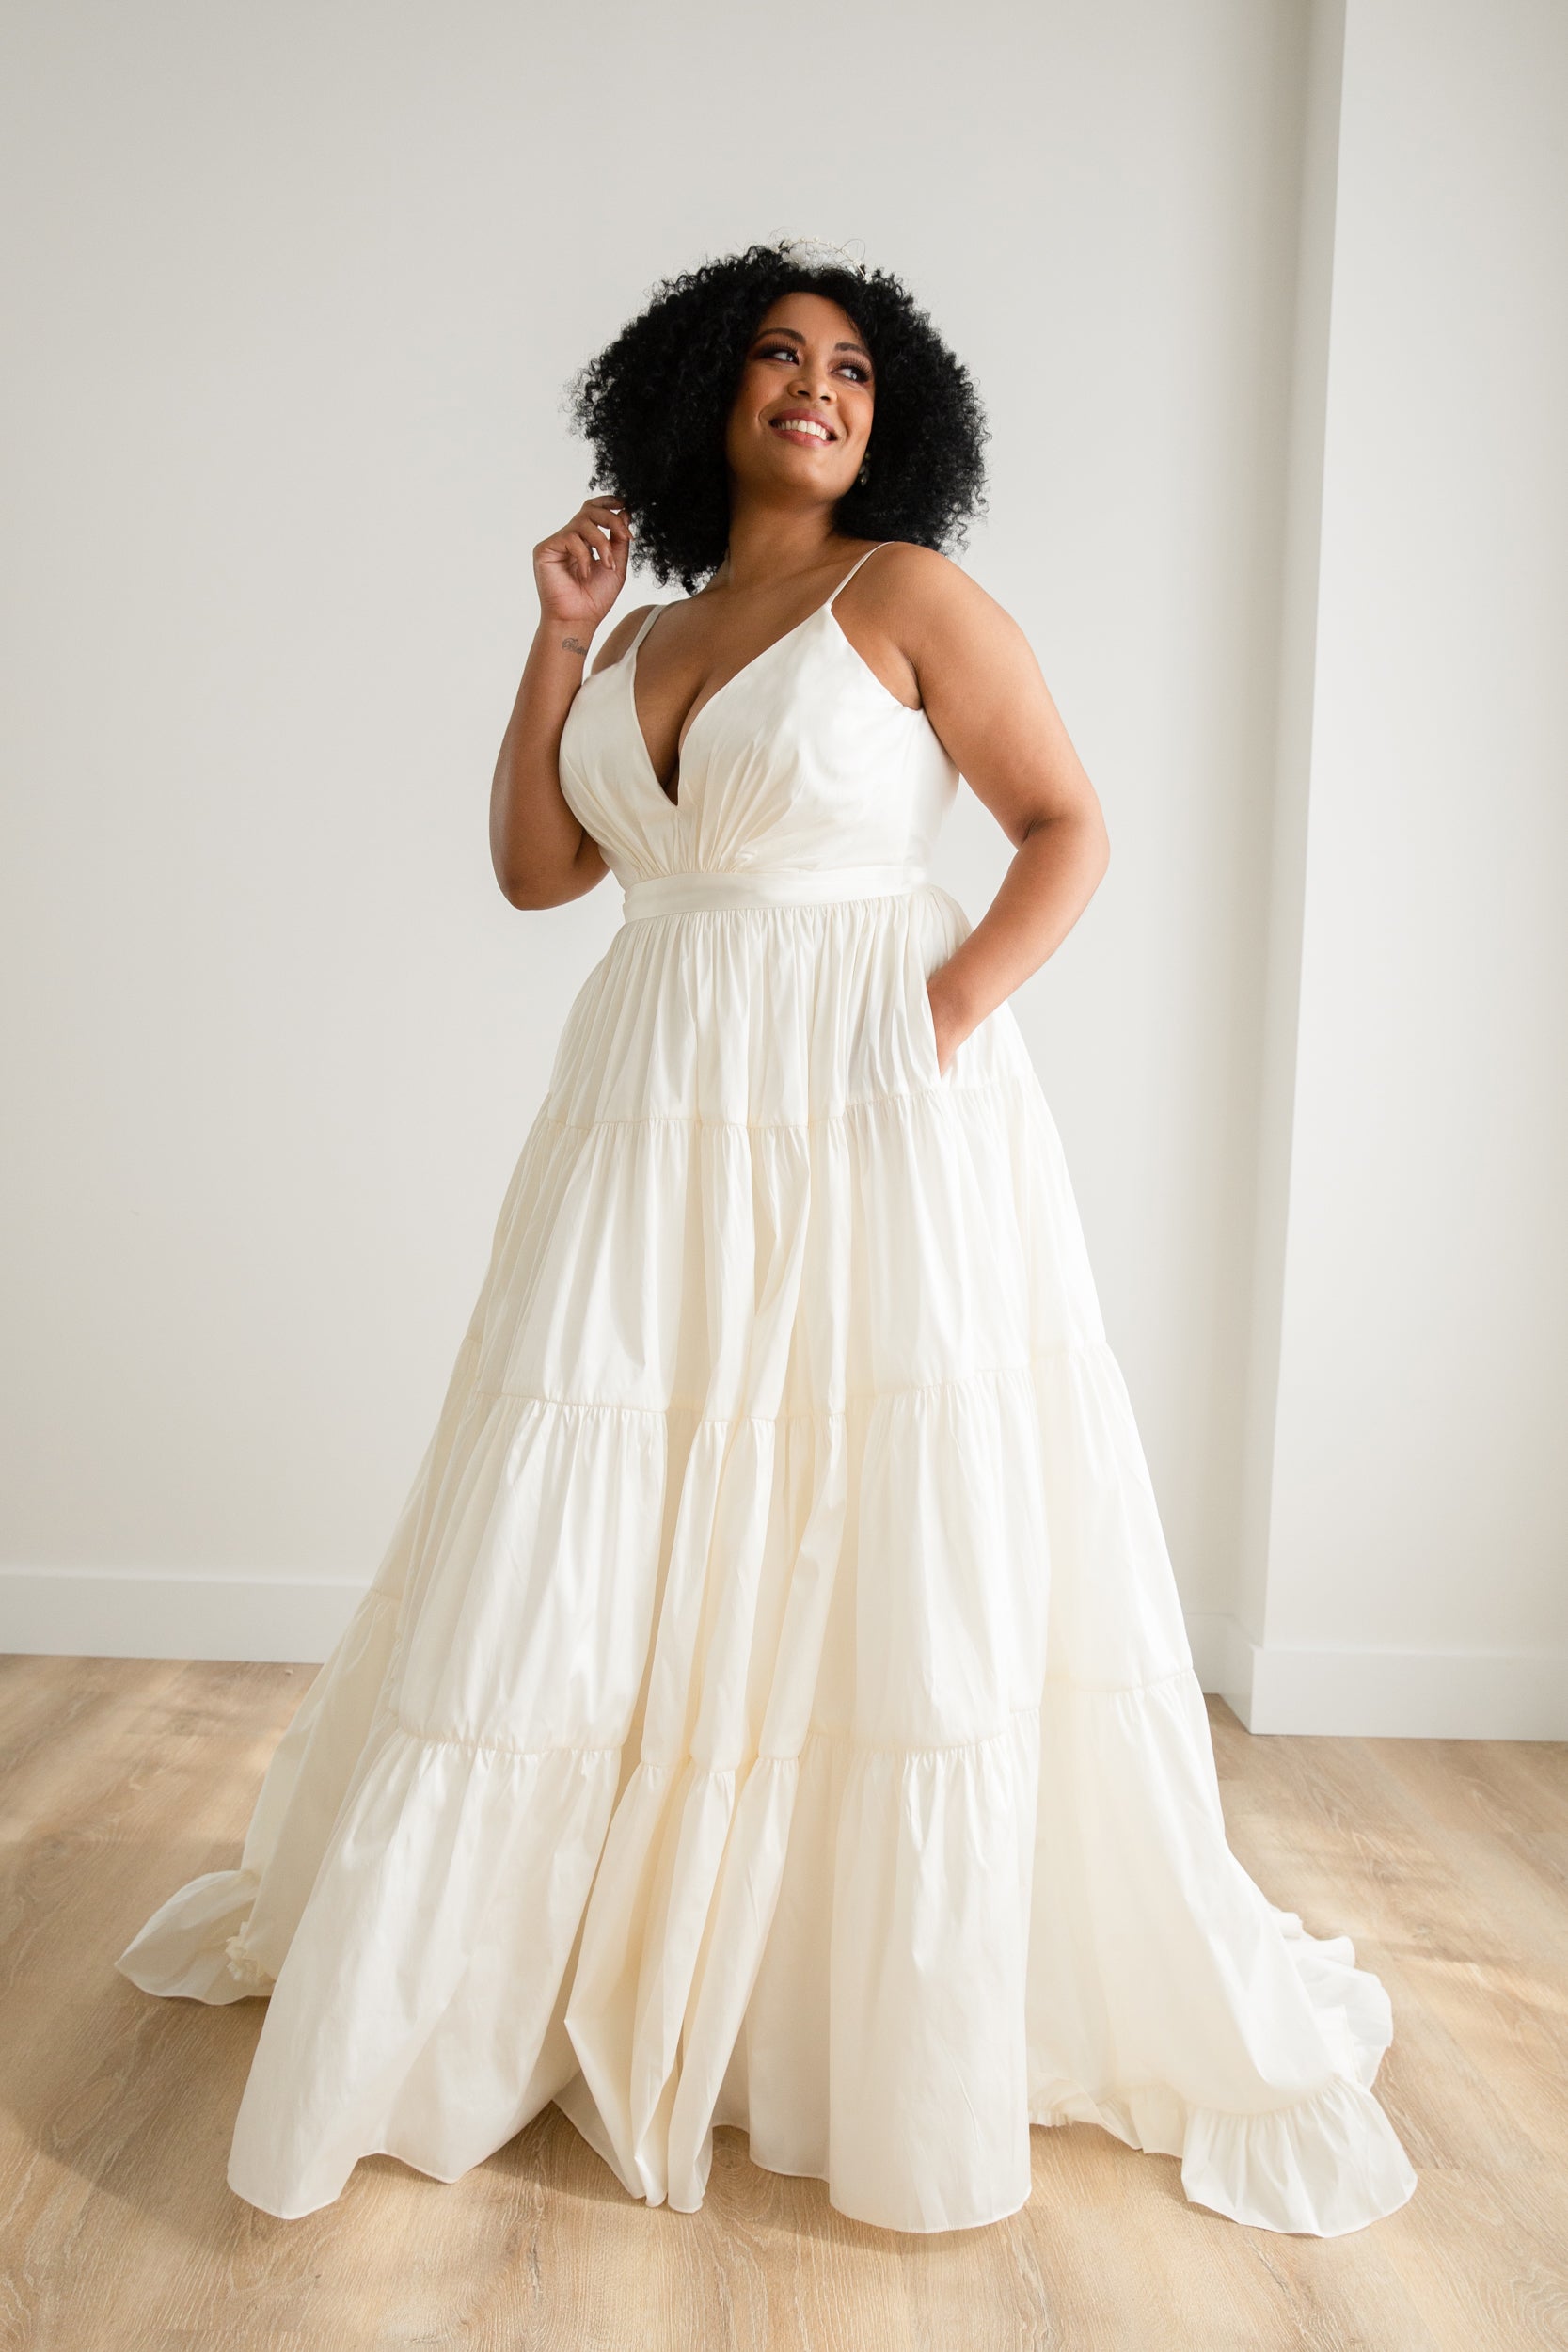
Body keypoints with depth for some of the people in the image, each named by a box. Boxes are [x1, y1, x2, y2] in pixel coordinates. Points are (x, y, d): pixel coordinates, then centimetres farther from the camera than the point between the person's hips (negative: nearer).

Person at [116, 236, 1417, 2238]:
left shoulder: (908, 592, 3)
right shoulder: (646, 639, 17)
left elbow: (1069, 825, -1)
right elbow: (534, 866, 11)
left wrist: (953, 1010, -14)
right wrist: (559, 635, 8)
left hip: (874, 1118, -4)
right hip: (654, 1118, 5)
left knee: (884, 1574, 1)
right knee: (567, 1555, 8)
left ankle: (916, 2034, 19)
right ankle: (461, 1959, 28)